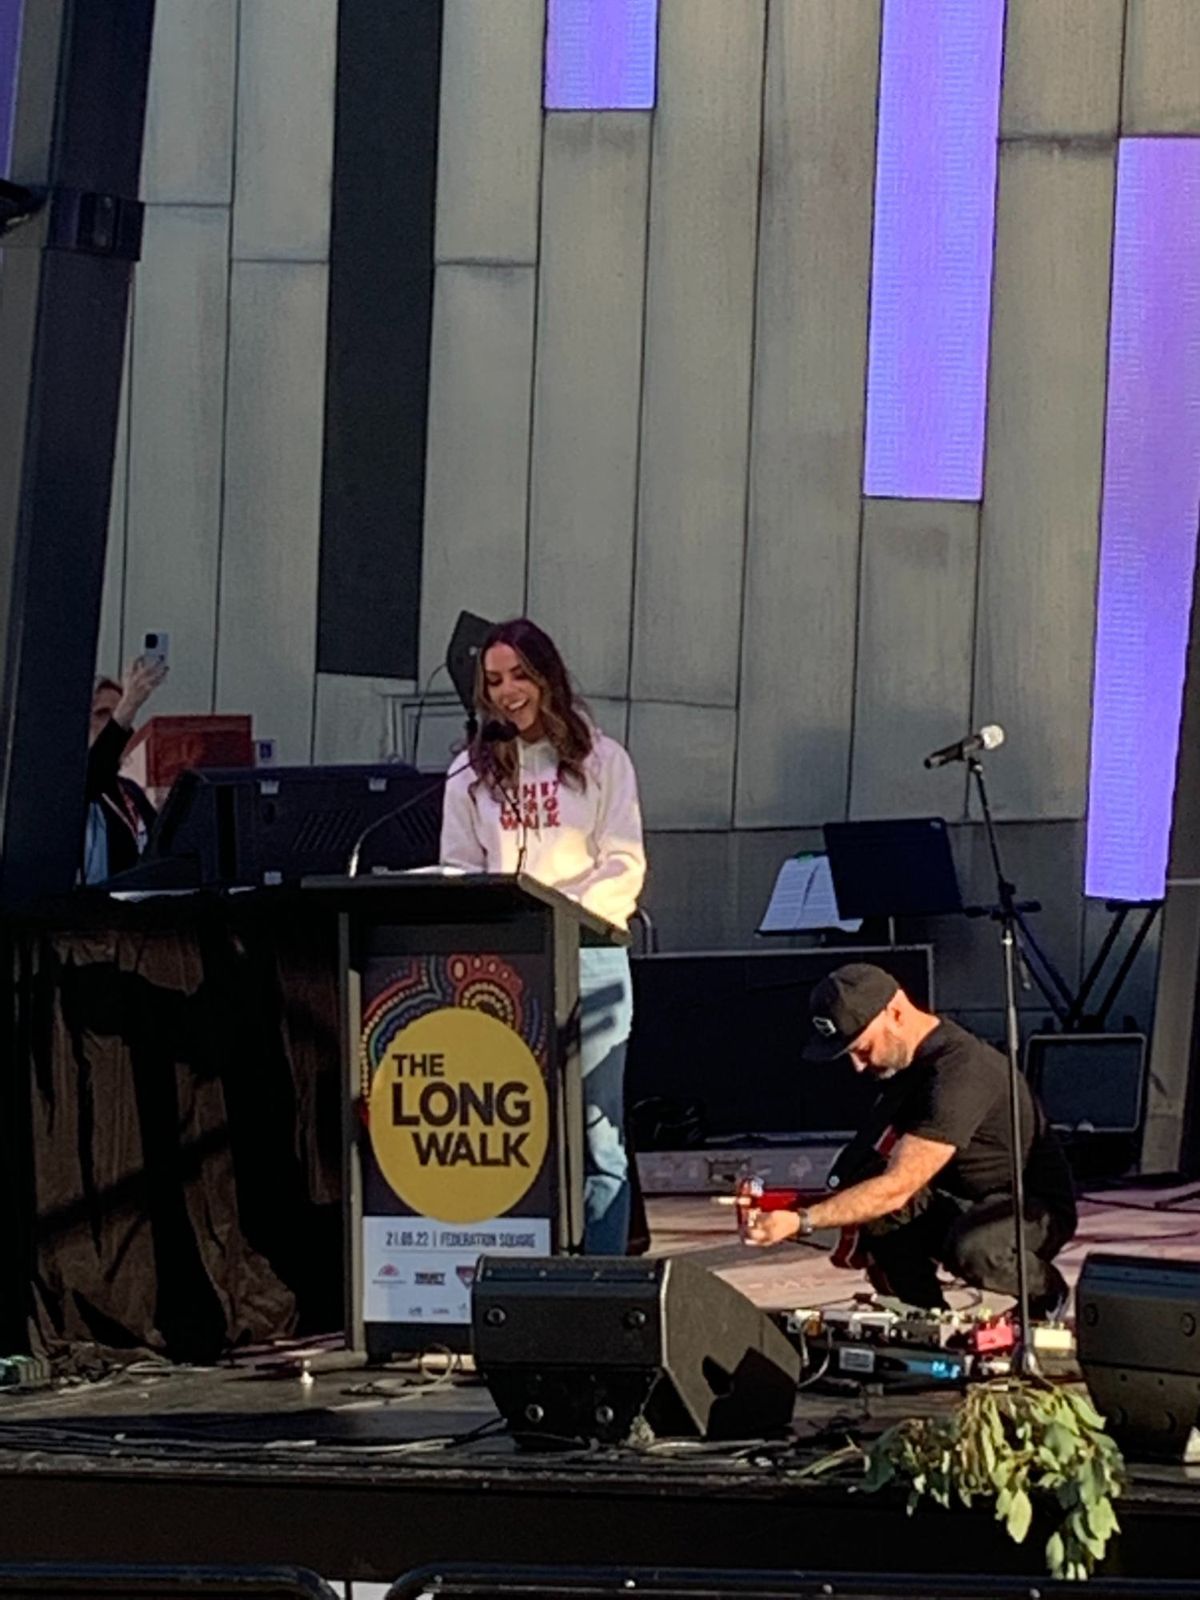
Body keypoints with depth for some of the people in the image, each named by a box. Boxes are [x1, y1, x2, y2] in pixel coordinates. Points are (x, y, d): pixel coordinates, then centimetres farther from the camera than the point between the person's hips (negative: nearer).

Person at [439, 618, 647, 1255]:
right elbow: (458, 871, 12)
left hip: (588, 957, -2)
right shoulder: (472, 772, 13)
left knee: (596, 1129, -3)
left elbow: (624, 866, 1)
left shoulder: (600, 760, 6)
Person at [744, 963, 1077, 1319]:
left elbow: (896, 1188, -35)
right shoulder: (906, 1059, 0)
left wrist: (799, 1221, -38)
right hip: (959, 1203, 7)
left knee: (971, 1249, -40)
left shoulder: (959, 1072, -30)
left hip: (1036, 1208, -7)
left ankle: (1047, 1292, -6)